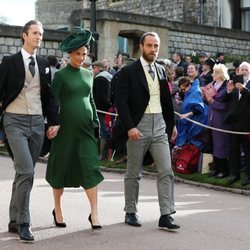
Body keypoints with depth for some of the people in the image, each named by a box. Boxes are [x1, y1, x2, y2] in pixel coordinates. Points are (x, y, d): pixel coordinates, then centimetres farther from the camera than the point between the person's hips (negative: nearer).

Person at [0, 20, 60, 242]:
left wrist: (54, 121, 6)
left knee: (25, 173, 10)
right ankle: (23, 223, -4)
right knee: (26, 172, -15)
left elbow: (48, 96, 14)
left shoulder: (44, 64, 11)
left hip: (37, 122, 5)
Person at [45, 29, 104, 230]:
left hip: (86, 127, 4)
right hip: (66, 127, -4)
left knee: (91, 167, -5)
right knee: (61, 167, 7)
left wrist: (96, 121, 13)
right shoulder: (61, 75, -5)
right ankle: (57, 210, 23)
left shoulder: (88, 74, 11)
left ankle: (94, 213, -4)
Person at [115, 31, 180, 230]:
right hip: (138, 126, -4)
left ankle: (166, 215, -1)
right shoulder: (129, 71, -5)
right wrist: (129, 127, -18)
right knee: (134, 173, 7)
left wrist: (172, 123, 19)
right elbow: (121, 102, -10)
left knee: (166, 171, -4)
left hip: (159, 126, 4)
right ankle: (131, 212, 21)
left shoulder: (161, 70, 12)